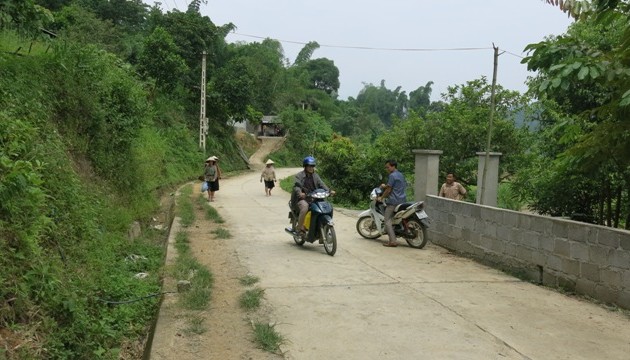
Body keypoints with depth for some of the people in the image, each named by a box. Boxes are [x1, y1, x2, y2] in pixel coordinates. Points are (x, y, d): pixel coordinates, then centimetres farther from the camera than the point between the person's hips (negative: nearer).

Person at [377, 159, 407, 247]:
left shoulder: (392, 176, -10)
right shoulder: (401, 175, 17)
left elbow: (389, 189, -11)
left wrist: (381, 197, 1)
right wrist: (385, 186, 37)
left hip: (393, 201, -9)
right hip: (403, 200, 9)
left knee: (388, 220, -7)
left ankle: (393, 241, -16)